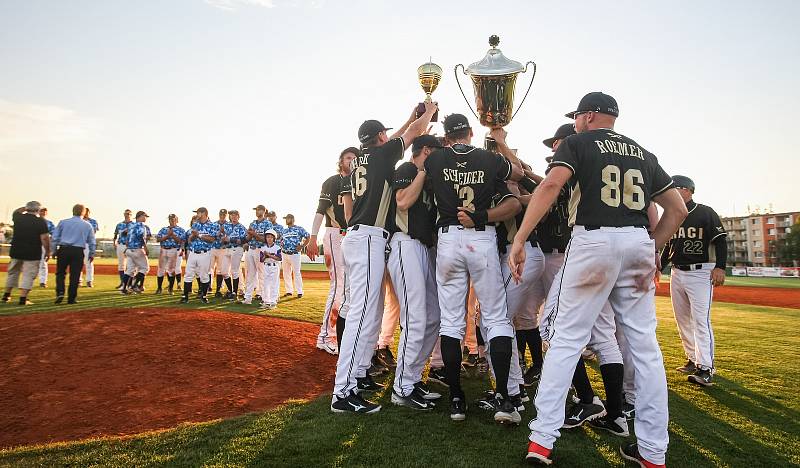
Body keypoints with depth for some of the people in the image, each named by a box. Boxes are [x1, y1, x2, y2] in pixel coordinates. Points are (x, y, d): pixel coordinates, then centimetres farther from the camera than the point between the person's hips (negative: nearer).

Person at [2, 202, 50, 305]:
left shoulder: (18, 217, 2)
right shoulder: (40, 221, -11)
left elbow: (16, 212, 29)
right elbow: (44, 238, -14)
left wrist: (25, 208, 31)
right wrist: (47, 251, -6)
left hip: (16, 251, 5)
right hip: (32, 254, -5)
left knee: (13, 273, 22)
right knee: (28, 275, 0)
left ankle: (6, 295, 34)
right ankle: (23, 299, -4)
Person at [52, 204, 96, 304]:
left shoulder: (63, 222, 5)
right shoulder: (87, 225, 5)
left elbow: (55, 237, 6)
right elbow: (92, 242, 9)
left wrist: (55, 250, 13)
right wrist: (92, 254, 19)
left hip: (63, 250, 1)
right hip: (78, 251, 0)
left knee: (60, 273, 12)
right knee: (74, 275, 3)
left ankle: (60, 292, -6)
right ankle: (72, 298, 6)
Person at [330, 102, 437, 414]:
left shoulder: (360, 161, 19)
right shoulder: (382, 155, -2)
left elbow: (394, 140, 37)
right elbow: (416, 131, 10)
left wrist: (410, 118, 47)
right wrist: (429, 112, 30)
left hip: (357, 237, 10)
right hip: (369, 239, -10)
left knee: (372, 311, 16)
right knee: (362, 313, -14)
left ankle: (359, 373, 23)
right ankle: (343, 392, -15)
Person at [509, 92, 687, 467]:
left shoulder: (577, 143, 6)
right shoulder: (642, 153, 21)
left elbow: (551, 185, -14)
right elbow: (678, 209, 17)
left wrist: (519, 239, -19)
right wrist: (651, 252, 12)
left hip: (593, 241, -4)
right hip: (639, 243, 5)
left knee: (567, 338, 1)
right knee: (644, 344, 9)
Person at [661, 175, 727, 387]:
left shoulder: (705, 212, -5)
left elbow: (721, 240, -9)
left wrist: (720, 266, -19)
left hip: (700, 273, -7)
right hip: (677, 274, 7)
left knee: (701, 320, -13)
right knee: (682, 320, 11)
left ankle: (705, 368, -13)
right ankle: (693, 359, 22)